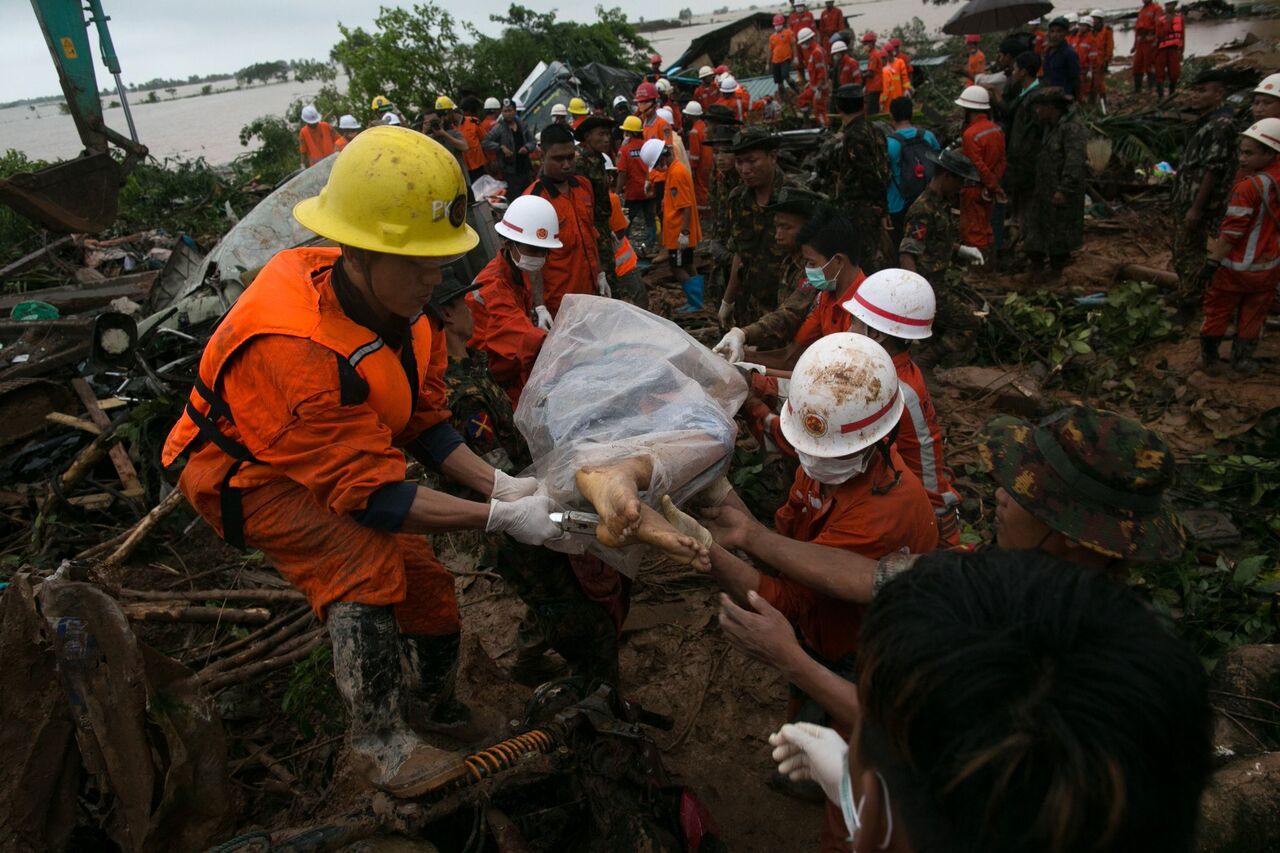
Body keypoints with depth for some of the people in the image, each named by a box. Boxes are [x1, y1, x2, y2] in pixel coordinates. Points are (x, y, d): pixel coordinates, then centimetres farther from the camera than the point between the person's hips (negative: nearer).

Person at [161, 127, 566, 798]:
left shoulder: (391, 298, -16)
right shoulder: (296, 346, -40)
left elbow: (424, 421, -7)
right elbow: (369, 492, -36)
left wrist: (497, 483, -21)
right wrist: (500, 518, -36)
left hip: (341, 458, 7)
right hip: (249, 475, -7)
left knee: (425, 586, 5)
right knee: (367, 569, -29)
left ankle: (432, 701, 35)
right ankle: (380, 744, -7)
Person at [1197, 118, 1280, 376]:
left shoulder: (1248, 187, -24)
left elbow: (1230, 233, -23)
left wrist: (1211, 263, -18)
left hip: (1235, 267, -6)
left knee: (1217, 312, 12)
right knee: (1253, 315, 18)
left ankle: (1209, 358, 22)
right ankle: (1243, 359, 27)